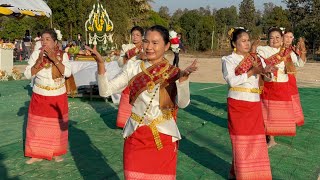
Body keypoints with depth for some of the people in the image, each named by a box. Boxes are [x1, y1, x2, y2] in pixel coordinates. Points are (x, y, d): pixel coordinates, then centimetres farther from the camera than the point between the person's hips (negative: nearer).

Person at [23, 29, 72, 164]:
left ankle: (56, 152, 24)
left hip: (58, 98, 0)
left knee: (57, 126, 9)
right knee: (37, 125, 4)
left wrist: (54, 59, -26)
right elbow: (27, 74, -11)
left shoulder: (62, 55, -6)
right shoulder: (36, 54, -7)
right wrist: (39, 61, -23)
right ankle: (37, 154, 17)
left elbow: (67, 73, -20)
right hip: (39, 97, 0)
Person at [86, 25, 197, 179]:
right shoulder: (133, 68, -1)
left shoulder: (174, 73, -4)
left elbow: (182, 103, -19)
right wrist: (101, 64, -20)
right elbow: (105, 91, -7)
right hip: (136, 136, 1)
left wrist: (184, 77, -33)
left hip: (164, 137, -1)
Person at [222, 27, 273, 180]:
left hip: (255, 104, 5)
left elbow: (266, 76, 5)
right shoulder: (229, 60, -4)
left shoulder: (256, 59, 11)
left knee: (256, 139, 8)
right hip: (238, 104, -5)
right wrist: (252, 72, -21)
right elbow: (232, 81, -17)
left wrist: (265, 71, -18)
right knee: (241, 140, 2)